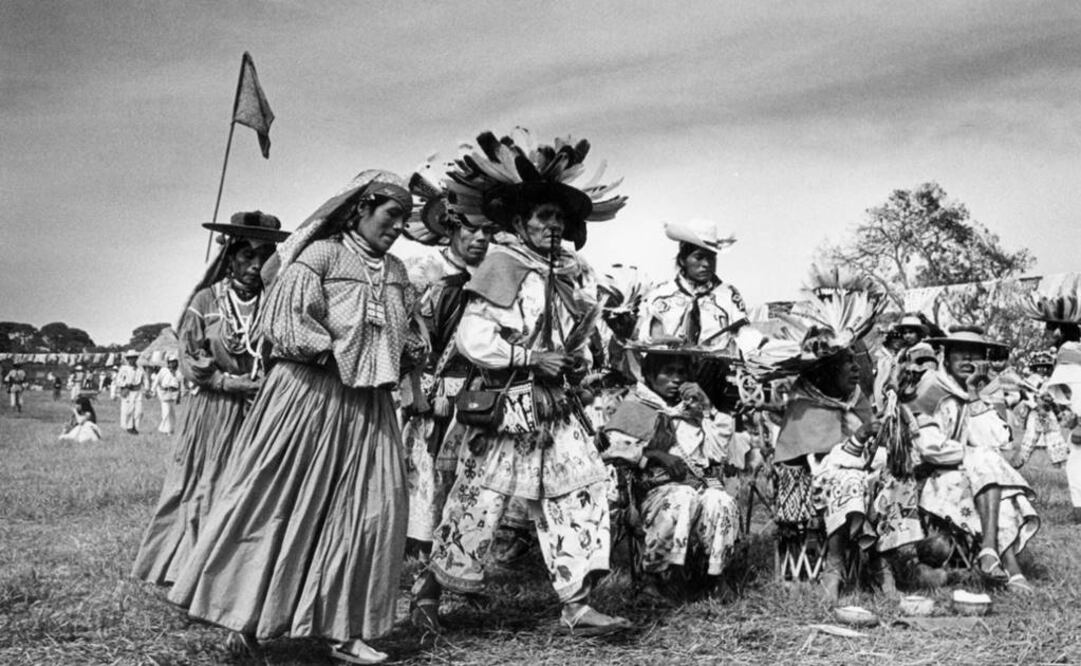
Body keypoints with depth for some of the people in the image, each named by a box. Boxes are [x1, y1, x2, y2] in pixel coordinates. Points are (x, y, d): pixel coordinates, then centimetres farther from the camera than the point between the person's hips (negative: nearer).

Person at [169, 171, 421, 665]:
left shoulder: (396, 273, 14)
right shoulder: (320, 255, -7)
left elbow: (405, 330, 24)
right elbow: (284, 321, -11)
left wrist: (412, 349, 3)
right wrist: (333, 352, -17)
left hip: (369, 405, 7)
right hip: (310, 396, -7)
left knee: (372, 509, 4)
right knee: (284, 504, 1)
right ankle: (243, 612, 18)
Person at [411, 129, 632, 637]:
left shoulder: (573, 273, 11)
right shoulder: (502, 266, -9)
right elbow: (471, 337, -15)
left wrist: (578, 360, 5)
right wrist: (529, 358, -18)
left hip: (557, 407, 6)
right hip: (507, 406, -6)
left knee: (582, 491, 0)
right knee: (479, 500, 2)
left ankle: (576, 606, 7)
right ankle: (429, 587, 23)